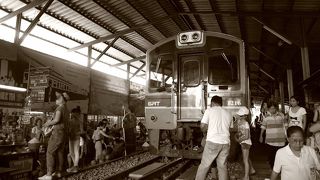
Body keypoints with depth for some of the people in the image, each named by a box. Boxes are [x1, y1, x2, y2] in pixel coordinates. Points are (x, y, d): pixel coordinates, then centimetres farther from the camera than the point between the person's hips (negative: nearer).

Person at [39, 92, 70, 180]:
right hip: (64, 133, 9)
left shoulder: (59, 108, -11)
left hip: (57, 132, -9)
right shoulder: (66, 110, 15)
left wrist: (48, 124, -9)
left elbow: (57, 120, -25)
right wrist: (50, 122, 17)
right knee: (60, 152, 11)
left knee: (50, 152, -6)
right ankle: (58, 172, 17)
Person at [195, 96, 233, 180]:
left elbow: (202, 126, -4)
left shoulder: (209, 110, 1)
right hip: (225, 142, 4)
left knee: (204, 165, 4)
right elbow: (228, 127, 16)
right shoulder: (228, 114, 13)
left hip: (212, 142, -4)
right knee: (222, 166, 12)